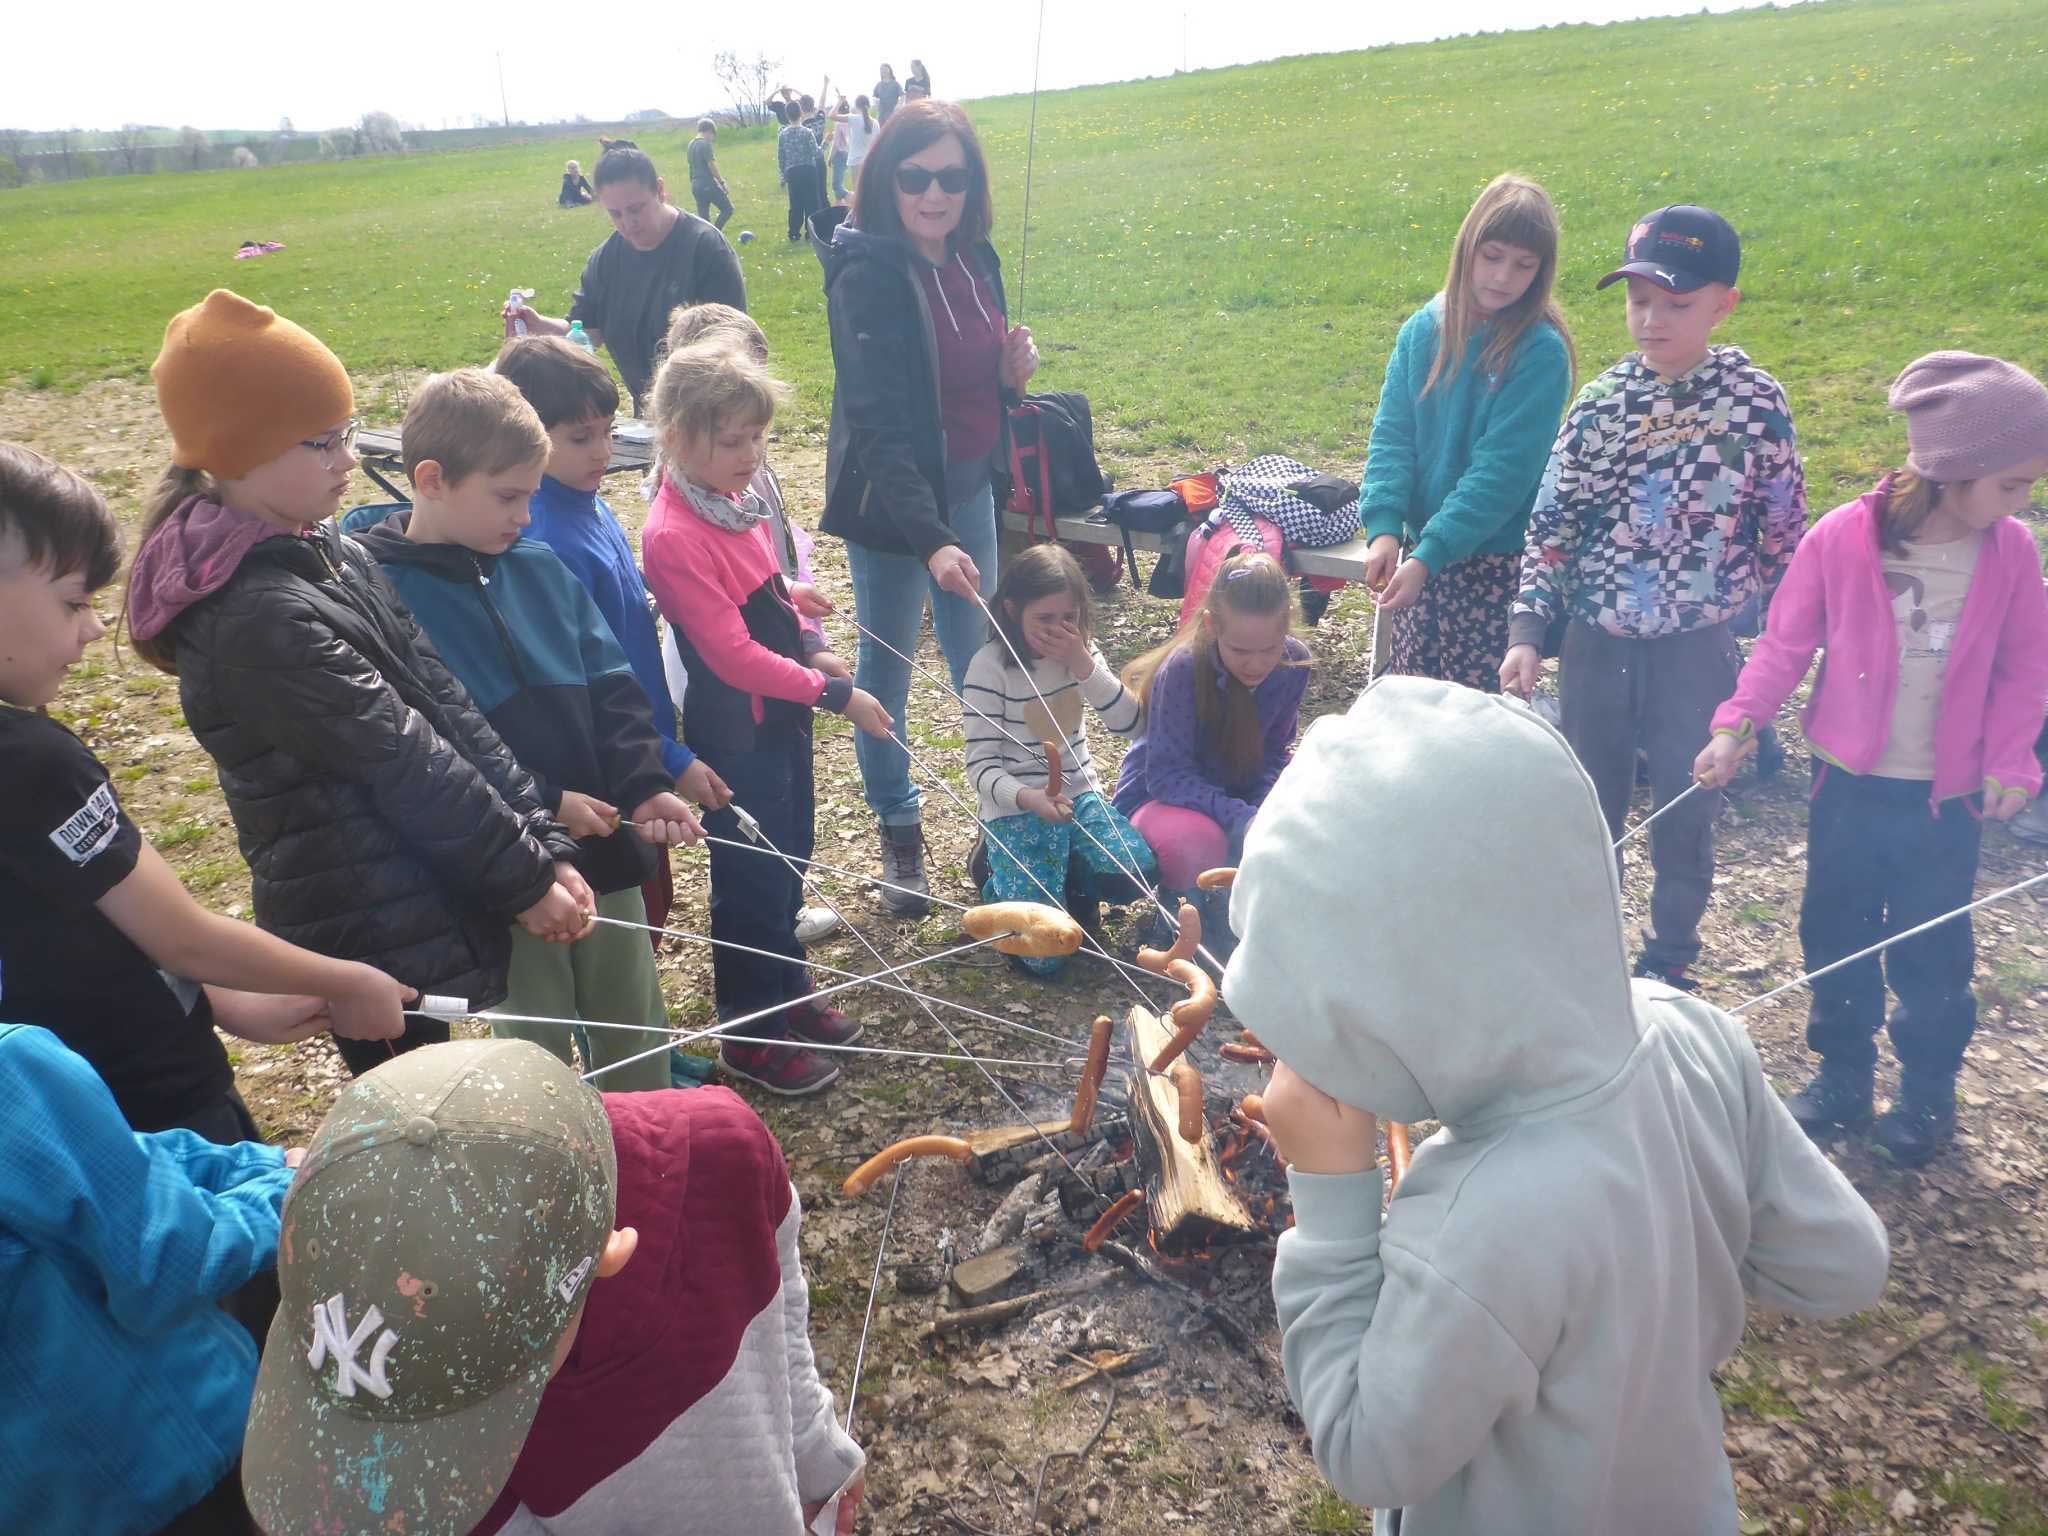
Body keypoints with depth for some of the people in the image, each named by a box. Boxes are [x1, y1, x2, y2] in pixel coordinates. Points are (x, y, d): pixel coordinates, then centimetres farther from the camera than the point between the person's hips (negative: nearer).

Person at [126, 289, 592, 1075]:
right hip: (370, 938, -8)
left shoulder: (333, 556, 5)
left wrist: (541, 847, -3)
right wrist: (524, 878, -11)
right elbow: (405, 763, -20)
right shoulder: (261, 619, -23)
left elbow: (448, 707, 1)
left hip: (427, 898, 8)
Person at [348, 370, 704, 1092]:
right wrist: (543, 802, -20)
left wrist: (645, 783, -10)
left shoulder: (539, 568, 5)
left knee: (637, 1028, 20)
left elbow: (612, 687, 5)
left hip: (605, 848, 5)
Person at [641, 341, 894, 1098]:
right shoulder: (674, 536, -24)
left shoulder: (735, 499, 3)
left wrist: (810, 646, -1)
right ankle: (750, 1036, 23)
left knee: (788, 861, 21)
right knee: (751, 879, 5)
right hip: (734, 731, -8)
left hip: (782, 714, 9)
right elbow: (733, 655, -26)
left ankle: (789, 993, 39)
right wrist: (835, 694, -23)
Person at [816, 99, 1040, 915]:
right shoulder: (867, 276, -20)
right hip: (891, 501, -6)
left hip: (970, 486, 6)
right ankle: (897, 827, 27)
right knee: (888, 663, 9)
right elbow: (877, 425, -29)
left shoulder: (974, 258, 1)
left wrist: (1014, 371, -9)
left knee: (979, 653, 19)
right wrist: (931, 540, -40)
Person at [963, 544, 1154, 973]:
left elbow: (1127, 722, -6)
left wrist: (1084, 666, -19)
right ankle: (1002, 876, 17)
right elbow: (982, 765, -15)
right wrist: (1029, 798, -34)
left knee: (1137, 871, -25)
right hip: (1016, 808, -4)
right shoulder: (990, 665, -14)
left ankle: (1070, 880, 9)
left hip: (1080, 794, 5)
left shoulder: (1081, 651, 2)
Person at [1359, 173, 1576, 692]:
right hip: (1420, 552, 5)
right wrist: (1383, 527, -17)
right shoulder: (1423, 331, 2)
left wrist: (1429, 553, -23)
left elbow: (1503, 469, -17)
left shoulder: (1541, 351, -12)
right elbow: (1392, 434, -3)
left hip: (1499, 563, -4)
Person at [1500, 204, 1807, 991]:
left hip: (1697, 651, -2)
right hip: (1597, 644, 2)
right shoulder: (1601, 401, -3)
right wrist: (1526, 632, -7)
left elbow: (1784, 533, -1)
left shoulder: (1755, 401, -8)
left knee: (1684, 815, 11)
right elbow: (1551, 524, 0)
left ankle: (1669, 962, 33)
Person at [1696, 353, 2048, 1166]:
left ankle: (1928, 1091, 33)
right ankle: (1842, 1075, 33)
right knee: (1837, 934, 14)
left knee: (1932, 949, 12)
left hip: (1946, 795, 0)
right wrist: (1736, 727, -14)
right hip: (1849, 784, 0)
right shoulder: (1842, 538, -16)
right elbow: (1785, 644, -6)